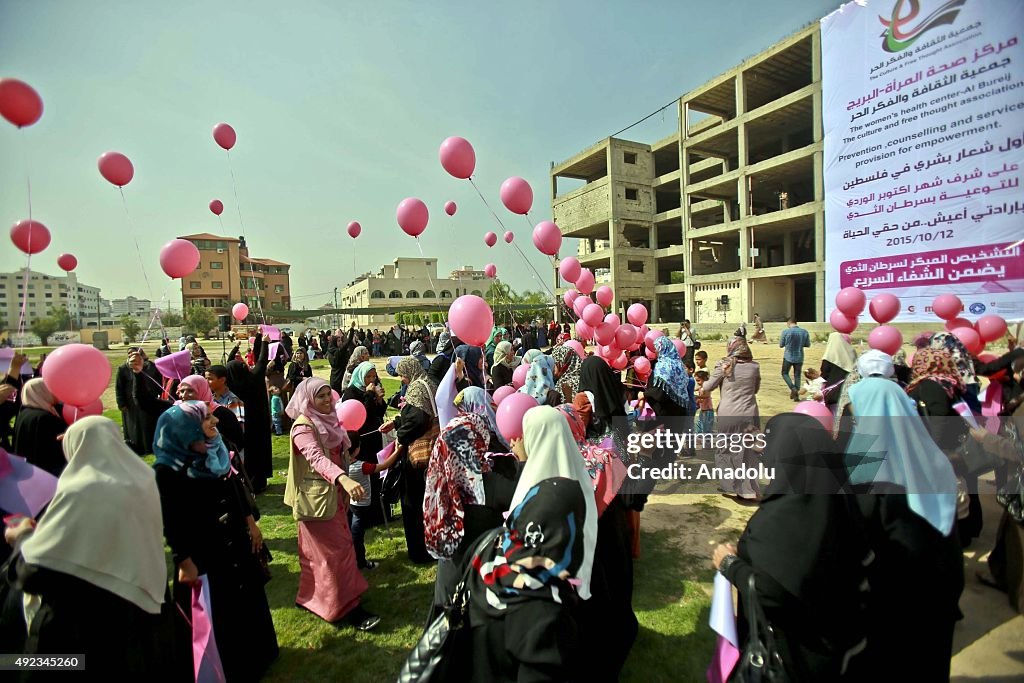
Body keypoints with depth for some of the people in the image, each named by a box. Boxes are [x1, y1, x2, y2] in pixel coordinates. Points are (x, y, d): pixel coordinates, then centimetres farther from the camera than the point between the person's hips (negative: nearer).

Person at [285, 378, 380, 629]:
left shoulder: (327, 421, 6)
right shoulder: (303, 427, -21)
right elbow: (317, 458, -39)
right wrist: (343, 478, -53)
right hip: (316, 497, -8)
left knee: (318, 550, 20)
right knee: (337, 551, -3)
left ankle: (312, 597, 36)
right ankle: (347, 608, 7)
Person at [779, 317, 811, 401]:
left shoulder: (785, 331, -12)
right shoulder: (804, 332, -3)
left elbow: (781, 345, -5)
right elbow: (808, 344, 8)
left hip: (788, 357, -3)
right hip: (799, 358, 3)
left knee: (785, 373, 13)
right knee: (797, 375, 12)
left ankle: (793, 388, -7)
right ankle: (796, 395, 13)